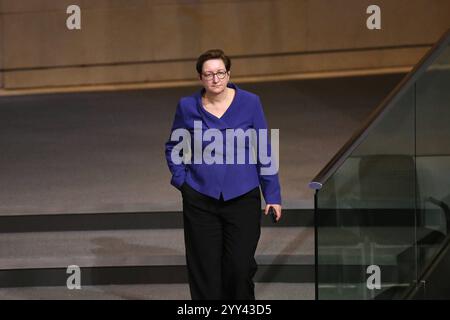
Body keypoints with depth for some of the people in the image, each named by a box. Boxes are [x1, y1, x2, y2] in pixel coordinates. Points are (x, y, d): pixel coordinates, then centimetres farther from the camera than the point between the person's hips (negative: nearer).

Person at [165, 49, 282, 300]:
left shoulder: (250, 103, -2)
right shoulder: (188, 107, 0)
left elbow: (264, 152, 3)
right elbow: (173, 147, 16)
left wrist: (273, 195, 1)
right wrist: (182, 180, 3)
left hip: (243, 198, -1)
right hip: (200, 201, 1)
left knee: (240, 267, -4)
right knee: (205, 269, 3)